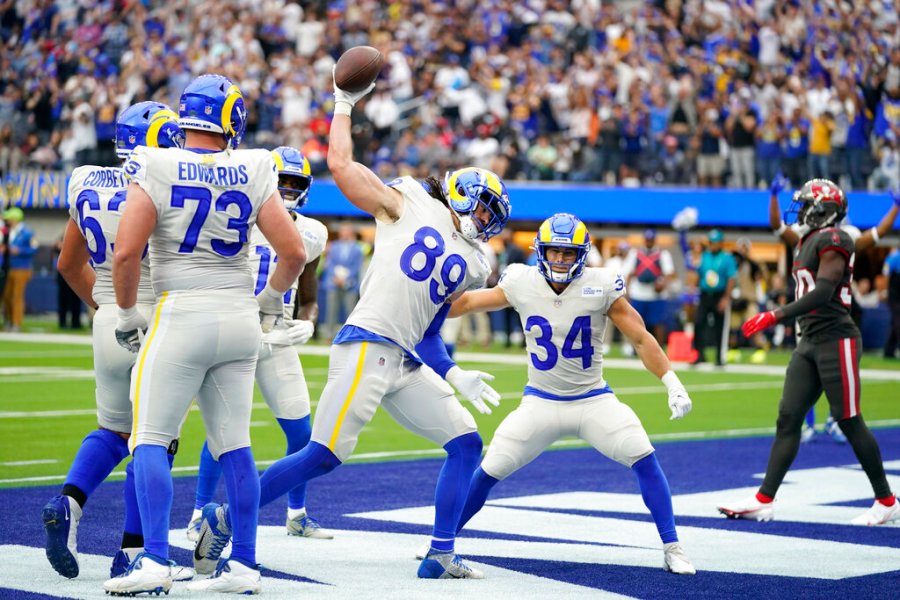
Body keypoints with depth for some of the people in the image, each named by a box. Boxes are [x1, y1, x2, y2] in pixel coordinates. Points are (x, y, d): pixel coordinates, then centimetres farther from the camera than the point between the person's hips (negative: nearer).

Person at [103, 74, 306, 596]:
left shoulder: (157, 170, -8)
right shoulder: (253, 172, 0)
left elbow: (126, 252, -13)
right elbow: (294, 253, -1)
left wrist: (127, 313, 2)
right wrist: (271, 301, 17)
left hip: (181, 316, -4)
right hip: (239, 318, 4)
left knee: (151, 440, 2)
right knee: (234, 444, 10)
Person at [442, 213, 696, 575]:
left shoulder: (601, 287, -13)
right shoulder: (522, 283, -9)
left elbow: (641, 338, -8)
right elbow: (465, 302, 5)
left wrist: (672, 384, -16)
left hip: (594, 400, -1)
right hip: (541, 402, 1)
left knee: (645, 459, -18)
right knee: (489, 471, -3)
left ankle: (672, 549, -6)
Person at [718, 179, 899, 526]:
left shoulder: (832, 240, -12)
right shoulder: (808, 242, 17)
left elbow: (823, 293, -23)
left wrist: (776, 316, -26)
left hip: (836, 340, -9)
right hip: (810, 342, 9)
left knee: (849, 421, -3)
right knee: (788, 418, 3)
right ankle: (764, 501, 2)